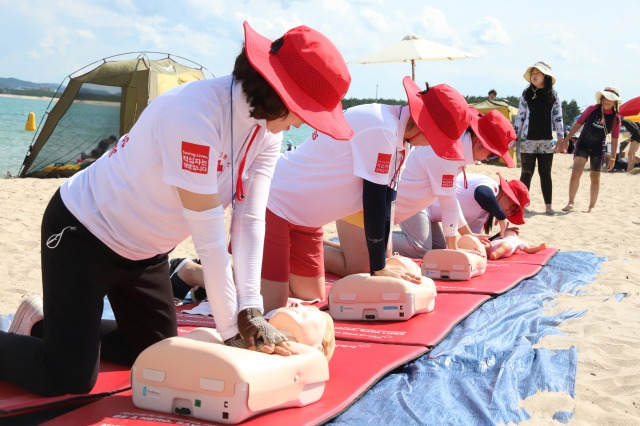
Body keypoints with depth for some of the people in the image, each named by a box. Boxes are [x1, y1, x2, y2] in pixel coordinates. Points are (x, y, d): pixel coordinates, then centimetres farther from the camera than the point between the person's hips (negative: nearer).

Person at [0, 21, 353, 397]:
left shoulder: (268, 130, -9)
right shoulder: (196, 113, -35)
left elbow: (250, 220, -13)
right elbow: (209, 235, -32)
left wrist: (251, 312, -21)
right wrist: (231, 330, -25)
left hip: (144, 248, 8)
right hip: (84, 235, -8)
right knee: (70, 380, -10)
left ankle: (47, 327, 31)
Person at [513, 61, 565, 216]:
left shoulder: (553, 95, 5)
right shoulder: (526, 94, 5)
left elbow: (558, 117, 5)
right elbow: (520, 117, 5)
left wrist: (561, 137, -1)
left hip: (546, 141, 0)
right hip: (527, 140, 0)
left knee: (545, 174, 5)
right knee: (526, 173, 4)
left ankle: (548, 206, 8)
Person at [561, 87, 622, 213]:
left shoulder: (616, 118, -5)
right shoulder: (592, 109, -7)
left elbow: (614, 139, 1)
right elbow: (578, 124, -1)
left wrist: (612, 158, 1)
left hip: (598, 149, 1)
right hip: (583, 145, -1)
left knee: (595, 178, 9)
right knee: (576, 173, -16)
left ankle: (592, 206, 21)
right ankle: (570, 202, -5)